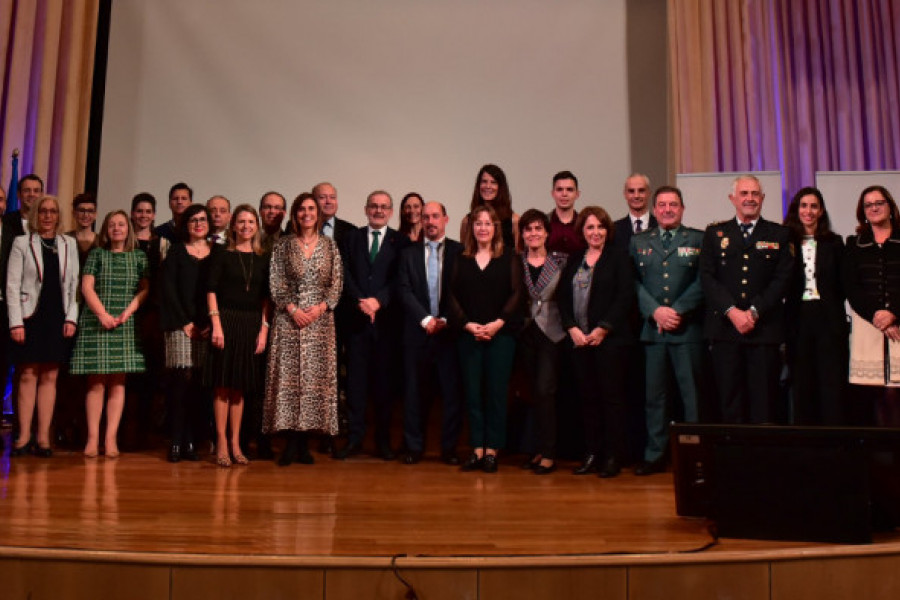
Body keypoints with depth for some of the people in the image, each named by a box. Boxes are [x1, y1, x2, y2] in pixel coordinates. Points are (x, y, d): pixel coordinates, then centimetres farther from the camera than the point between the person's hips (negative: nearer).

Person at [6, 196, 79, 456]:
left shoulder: (69, 244, 11)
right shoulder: (22, 243, 4)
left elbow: (74, 284, 9)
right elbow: (12, 285, -1)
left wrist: (71, 317, 0)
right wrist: (16, 322, -8)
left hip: (57, 318, 2)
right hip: (30, 316, -2)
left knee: (50, 377, 3)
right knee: (28, 376, 0)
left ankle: (43, 437, 6)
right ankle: (24, 436, 5)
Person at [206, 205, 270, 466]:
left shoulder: (263, 259, 10)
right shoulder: (222, 255, 2)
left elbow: (266, 297, 10)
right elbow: (211, 290, -3)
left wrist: (264, 328, 1)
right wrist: (216, 324, -12)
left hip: (252, 324, 3)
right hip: (227, 320, -3)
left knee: (240, 387, 8)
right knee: (223, 386, -1)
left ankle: (235, 443, 15)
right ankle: (221, 443, 6)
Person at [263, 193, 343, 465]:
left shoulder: (330, 245, 9)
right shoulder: (283, 245, 6)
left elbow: (337, 282, 5)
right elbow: (275, 283, 1)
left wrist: (320, 307, -8)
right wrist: (293, 309, -10)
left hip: (321, 319, 1)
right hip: (289, 319, -1)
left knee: (317, 376, 0)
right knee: (288, 376, -4)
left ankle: (304, 444, 8)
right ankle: (291, 444, 2)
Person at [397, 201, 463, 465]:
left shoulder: (460, 252, 4)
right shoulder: (409, 253, 10)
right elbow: (405, 291, 1)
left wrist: (445, 320, -11)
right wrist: (426, 319, -11)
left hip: (449, 331, -1)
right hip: (417, 332, 1)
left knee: (452, 391, 1)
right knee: (415, 391, 5)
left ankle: (449, 447, 12)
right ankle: (414, 447, 15)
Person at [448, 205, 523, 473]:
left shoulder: (509, 257, 5)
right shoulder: (461, 258, 9)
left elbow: (516, 293, -1)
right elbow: (453, 295, 5)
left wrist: (497, 323, -12)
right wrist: (468, 324, -8)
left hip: (501, 334, -1)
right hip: (468, 335, 2)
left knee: (496, 392, 0)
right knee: (472, 392, 3)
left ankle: (492, 450, 8)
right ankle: (477, 449, 11)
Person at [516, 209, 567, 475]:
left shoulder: (560, 261, 1)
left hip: (552, 332, -3)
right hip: (525, 333, 3)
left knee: (545, 390, -10)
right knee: (535, 392, 9)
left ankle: (548, 454, -1)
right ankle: (540, 449, 19)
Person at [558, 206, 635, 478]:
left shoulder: (618, 258, 1)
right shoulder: (574, 261, 15)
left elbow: (625, 297, -8)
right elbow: (562, 297, 9)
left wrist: (603, 329, -13)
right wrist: (572, 328, -5)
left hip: (610, 339, -4)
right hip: (580, 340, 4)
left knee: (612, 397, -2)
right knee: (588, 397, 7)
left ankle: (613, 456, 5)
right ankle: (592, 453, 15)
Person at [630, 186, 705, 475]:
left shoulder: (698, 240, 7)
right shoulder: (639, 241, 13)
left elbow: (702, 282, -1)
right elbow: (634, 282, 6)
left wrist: (678, 311, -12)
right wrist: (655, 311, -9)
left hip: (688, 329, -2)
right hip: (652, 329, 2)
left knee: (693, 394, 0)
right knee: (655, 394, 7)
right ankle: (655, 456, 16)